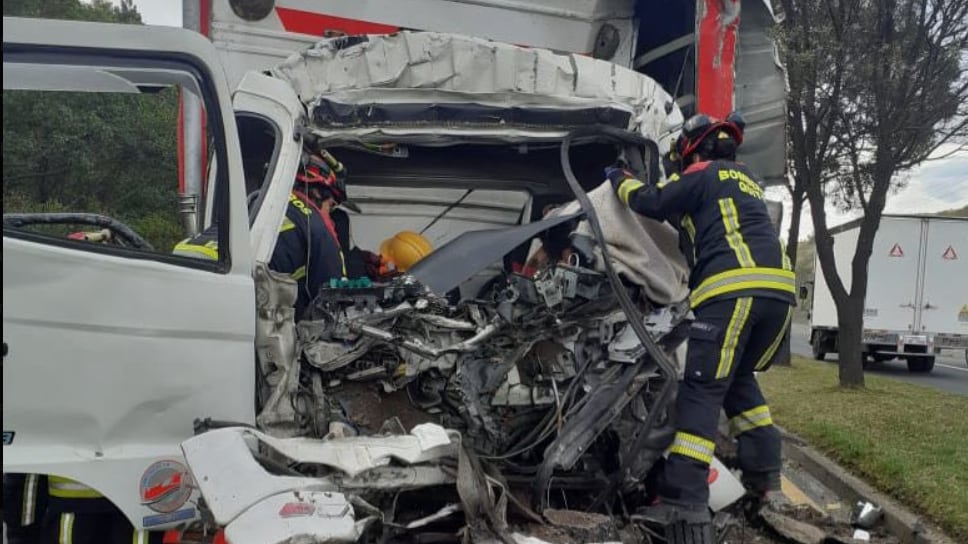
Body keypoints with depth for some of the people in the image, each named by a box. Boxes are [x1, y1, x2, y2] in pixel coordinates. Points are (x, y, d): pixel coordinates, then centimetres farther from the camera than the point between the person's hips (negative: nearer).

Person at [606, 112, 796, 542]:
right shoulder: (746, 180, 31)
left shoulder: (703, 174, 8)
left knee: (702, 390, -10)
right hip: (778, 288, 8)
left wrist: (619, 179, 25)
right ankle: (764, 471, 21)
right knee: (738, 379, 24)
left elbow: (650, 204, 7)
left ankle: (686, 503, -16)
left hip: (733, 289, -8)